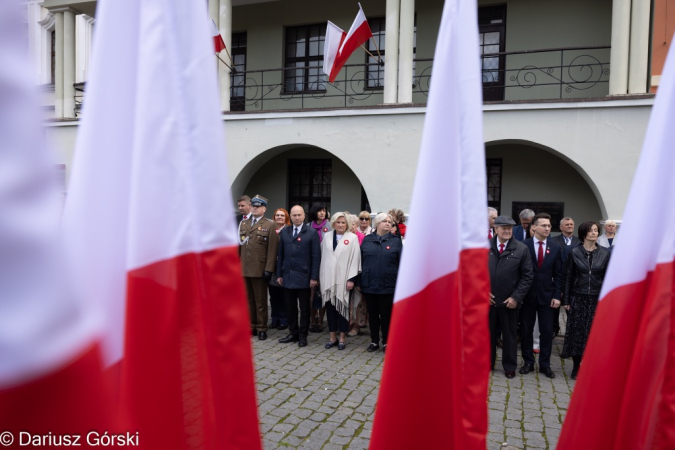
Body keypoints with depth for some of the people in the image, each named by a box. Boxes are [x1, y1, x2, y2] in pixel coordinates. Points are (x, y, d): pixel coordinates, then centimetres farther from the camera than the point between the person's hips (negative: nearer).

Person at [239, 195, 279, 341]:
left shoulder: (270, 225, -3)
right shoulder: (244, 224, 14)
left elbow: (272, 250, -8)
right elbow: (239, 245, 13)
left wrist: (268, 269, -14)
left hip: (259, 269, -5)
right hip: (244, 269, 5)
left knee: (260, 301, 5)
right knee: (248, 300, 11)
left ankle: (261, 328, 14)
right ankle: (251, 326, 22)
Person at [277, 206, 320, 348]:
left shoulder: (312, 233, -3)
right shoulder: (284, 232, 9)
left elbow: (316, 256, -6)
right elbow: (281, 255, 11)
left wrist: (314, 277, -10)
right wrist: (279, 274, 7)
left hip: (303, 277, -4)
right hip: (287, 276, 4)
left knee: (304, 308, 6)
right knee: (290, 307, 11)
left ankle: (303, 335, 18)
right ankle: (293, 333, 24)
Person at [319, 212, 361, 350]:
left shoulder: (352, 238, -2)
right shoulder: (326, 236, 8)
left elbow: (355, 259, -6)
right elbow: (322, 256, 10)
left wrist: (351, 279, -11)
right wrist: (320, 276, 8)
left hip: (343, 279, -3)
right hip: (328, 278, 3)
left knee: (342, 307, 4)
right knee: (330, 307, 7)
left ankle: (342, 338, 15)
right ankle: (332, 337, 18)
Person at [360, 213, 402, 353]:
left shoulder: (396, 241, 1)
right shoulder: (367, 240, 5)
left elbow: (401, 263, 0)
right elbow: (361, 261, 6)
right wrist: (360, 281, 3)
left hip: (388, 285, -2)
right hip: (369, 284, 2)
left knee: (386, 315, 7)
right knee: (372, 314, 11)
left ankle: (386, 342, 21)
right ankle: (374, 341, 25)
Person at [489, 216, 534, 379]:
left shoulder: (521, 249, -4)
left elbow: (527, 276, -3)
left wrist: (516, 297, -9)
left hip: (510, 301, -1)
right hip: (488, 299, 1)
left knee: (510, 335, 12)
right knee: (488, 333, 13)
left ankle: (510, 366, 28)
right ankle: (487, 363, 29)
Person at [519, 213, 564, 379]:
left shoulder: (556, 248, 2)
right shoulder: (524, 246, -5)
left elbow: (558, 274, 3)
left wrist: (557, 296, -3)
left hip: (547, 295, 2)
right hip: (527, 295, -1)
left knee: (547, 331, 6)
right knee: (526, 330, 8)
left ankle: (545, 364, 19)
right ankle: (528, 362, 21)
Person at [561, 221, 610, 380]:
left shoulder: (605, 253, 2)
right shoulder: (574, 253, -1)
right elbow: (568, 277, 2)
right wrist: (566, 300, 0)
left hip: (597, 300, 1)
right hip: (578, 298, -1)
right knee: (577, 332, 5)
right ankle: (576, 366, 18)